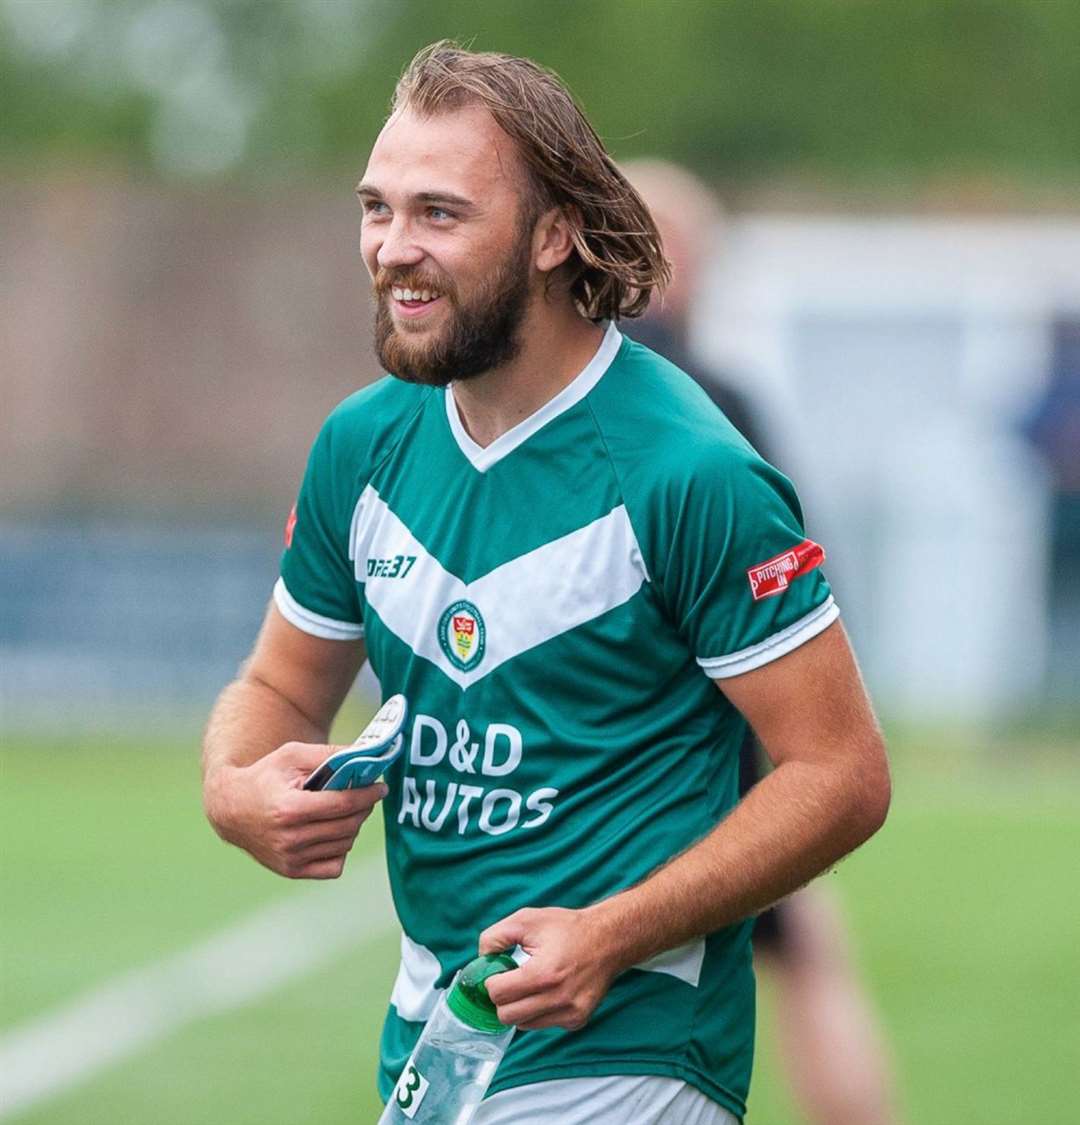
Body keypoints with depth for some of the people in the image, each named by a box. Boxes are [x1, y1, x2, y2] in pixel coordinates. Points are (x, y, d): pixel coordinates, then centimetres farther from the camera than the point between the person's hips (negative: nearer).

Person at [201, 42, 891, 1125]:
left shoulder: (691, 476, -16)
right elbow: (278, 688, 16)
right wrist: (236, 791, -7)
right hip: (423, 1038, 6)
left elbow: (843, 772, -14)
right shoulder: (361, 444, 3)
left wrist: (612, 935, -24)